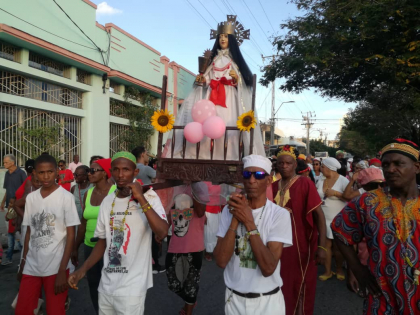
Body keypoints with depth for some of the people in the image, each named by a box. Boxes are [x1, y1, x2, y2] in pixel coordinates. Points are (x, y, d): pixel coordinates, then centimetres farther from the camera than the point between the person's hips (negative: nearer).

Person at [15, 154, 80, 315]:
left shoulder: (66, 197, -9)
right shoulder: (31, 198, 4)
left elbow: (70, 235, -9)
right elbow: (29, 232, 10)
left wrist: (62, 270, -12)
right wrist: (23, 263, 10)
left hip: (56, 267, -4)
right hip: (31, 266, 4)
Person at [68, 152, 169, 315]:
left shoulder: (149, 197, -12)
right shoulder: (107, 201, 5)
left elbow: (162, 233, -26)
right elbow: (102, 242, 13)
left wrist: (141, 199, -26)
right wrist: (82, 269, 3)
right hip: (106, 285, 5)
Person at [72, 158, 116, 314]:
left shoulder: (115, 192, -13)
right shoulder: (88, 194, 5)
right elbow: (83, 223, 12)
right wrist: (75, 248, 15)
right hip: (90, 246, 6)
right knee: (93, 284, 17)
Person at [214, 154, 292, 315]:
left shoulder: (280, 214, -16)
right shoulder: (230, 210, -6)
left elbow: (268, 268, -23)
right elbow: (221, 261, -15)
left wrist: (249, 222, -25)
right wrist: (235, 219, -23)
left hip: (267, 301, -2)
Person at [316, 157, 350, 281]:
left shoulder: (343, 180, -10)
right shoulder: (321, 181, 5)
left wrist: (335, 193, -22)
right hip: (323, 219, 4)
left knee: (337, 245, 9)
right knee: (326, 244, 5)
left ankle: (339, 269, 29)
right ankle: (328, 271, 18)